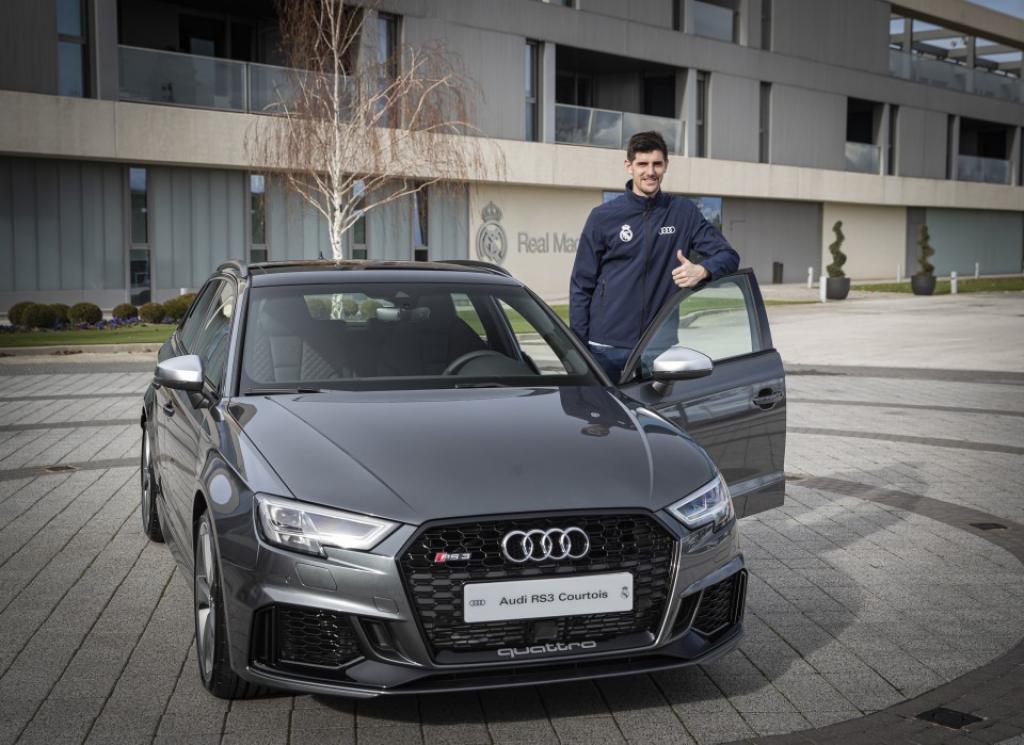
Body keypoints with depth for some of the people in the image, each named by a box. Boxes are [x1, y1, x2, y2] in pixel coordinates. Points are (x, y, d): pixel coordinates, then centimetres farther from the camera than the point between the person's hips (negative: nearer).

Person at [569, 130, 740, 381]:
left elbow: (728, 255, 4)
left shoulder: (683, 213, 5)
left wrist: (701, 270, -20)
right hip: (605, 348, -1)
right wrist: (578, 346, -4)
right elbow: (581, 285, 3)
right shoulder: (603, 216, 1)